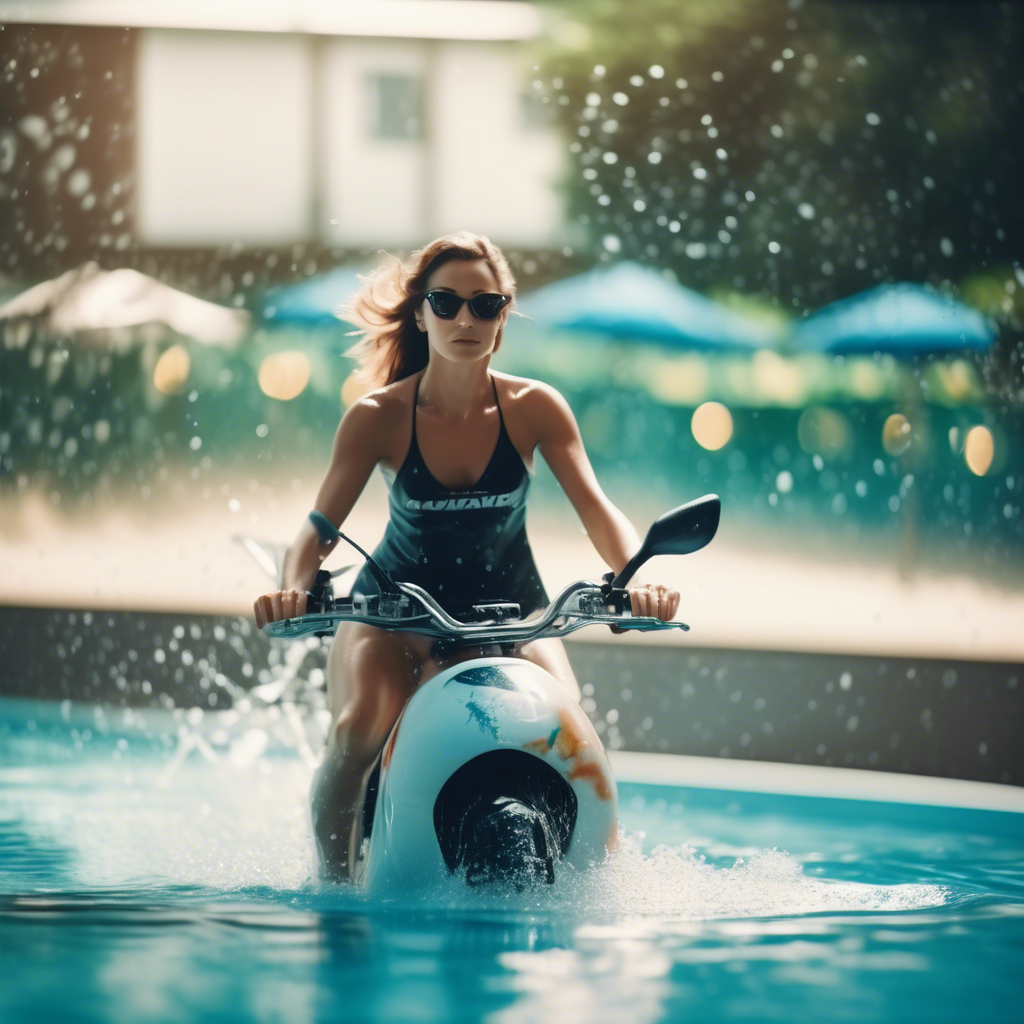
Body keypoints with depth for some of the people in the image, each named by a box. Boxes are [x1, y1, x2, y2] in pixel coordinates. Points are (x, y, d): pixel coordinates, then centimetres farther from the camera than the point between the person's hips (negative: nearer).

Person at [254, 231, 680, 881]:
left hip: (511, 607, 1)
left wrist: (636, 579, -38)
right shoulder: (378, 418, -15)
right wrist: (294, 589, -39)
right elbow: (322, 526, -16)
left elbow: (596, 508, -18)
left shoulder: (534, 408, -12)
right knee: (358, 730, -29)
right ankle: (333, 881, -8)